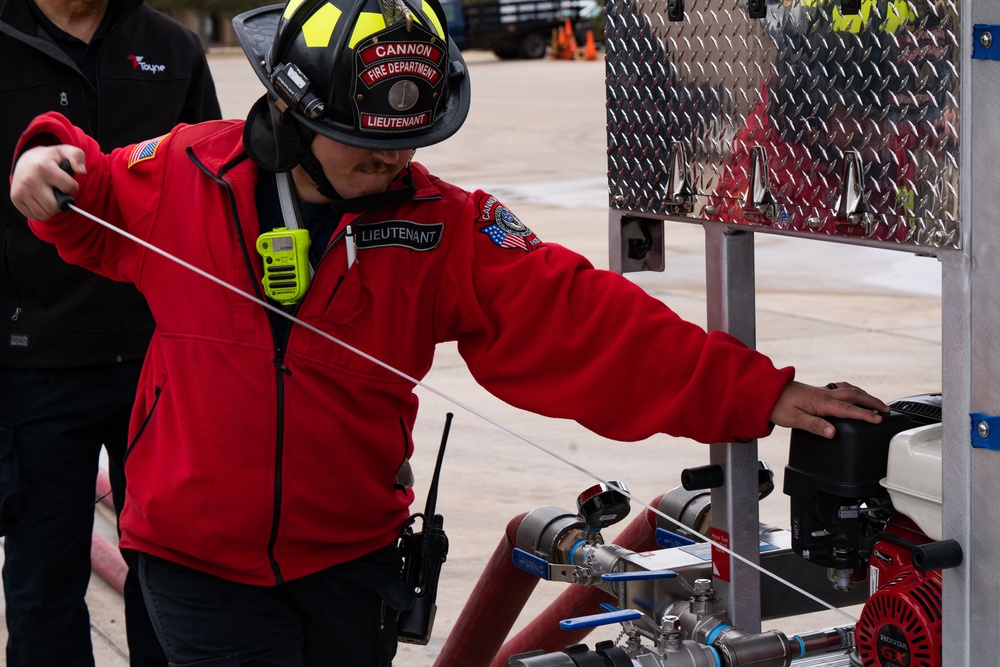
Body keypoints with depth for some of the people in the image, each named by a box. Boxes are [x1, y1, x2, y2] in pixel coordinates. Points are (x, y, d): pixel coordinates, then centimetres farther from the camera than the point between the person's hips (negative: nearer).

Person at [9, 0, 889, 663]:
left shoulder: (444, 229, -8)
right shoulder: (183, 175, -8)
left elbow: (581, 320, -15)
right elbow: (98, 218, 14)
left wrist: (755, 395, -22)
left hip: (349, 558, 2)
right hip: (199, 559, -2)